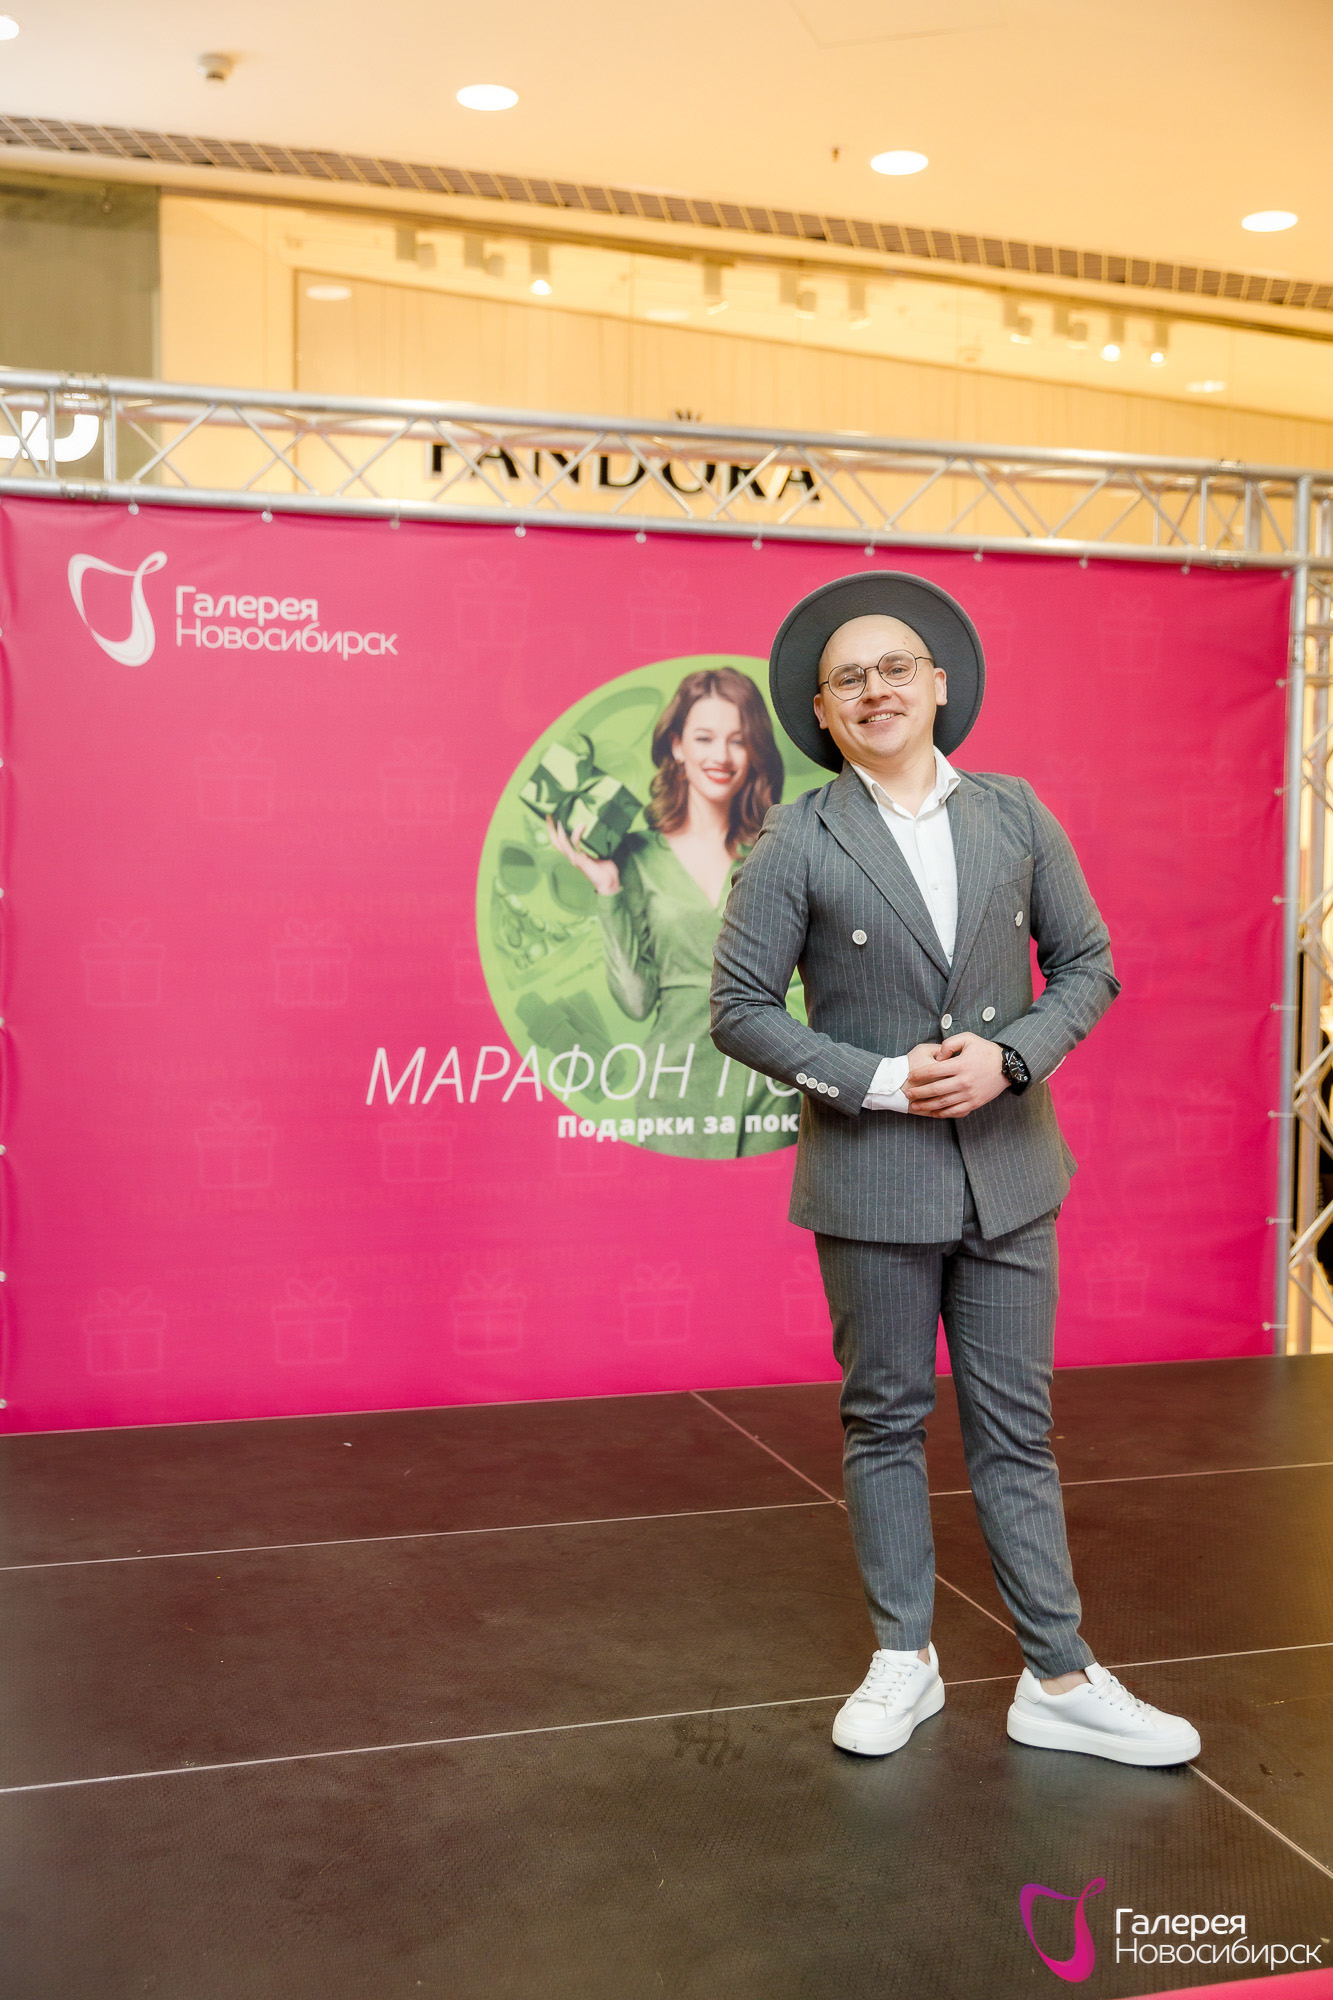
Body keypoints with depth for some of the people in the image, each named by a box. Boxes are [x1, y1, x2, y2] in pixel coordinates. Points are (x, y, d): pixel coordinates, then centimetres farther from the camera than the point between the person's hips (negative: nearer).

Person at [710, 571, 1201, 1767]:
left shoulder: (1015, 816, 3)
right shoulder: (798, 845, -5)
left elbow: (1089, 963, 6)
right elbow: (740, 1009, -6)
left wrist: (1010, 1055, -11)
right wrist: (878, 1082, -15)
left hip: (1008, 1172, 2)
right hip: (872, 1182, -2)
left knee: (1016, 1430, 9)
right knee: (886, 1422, 10)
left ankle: (1059, 1680, 19)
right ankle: (904, 1661, 25)